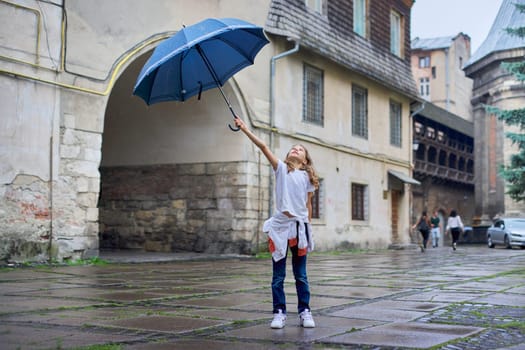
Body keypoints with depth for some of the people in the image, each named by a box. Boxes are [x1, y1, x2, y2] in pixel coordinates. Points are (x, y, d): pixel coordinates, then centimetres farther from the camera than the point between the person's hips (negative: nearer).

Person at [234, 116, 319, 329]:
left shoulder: (307, 177, 9)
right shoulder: (280, 168, 5)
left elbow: (308, 204, 12)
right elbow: (263, 146, -6)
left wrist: (307, 225, 9)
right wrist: (245, 129, -14)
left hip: (300, 226, 1)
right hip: (280, 226, -1)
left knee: (301, 275, 7)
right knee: (278, 275, 3)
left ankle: (304, 312, 15)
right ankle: (279, 313, 10)